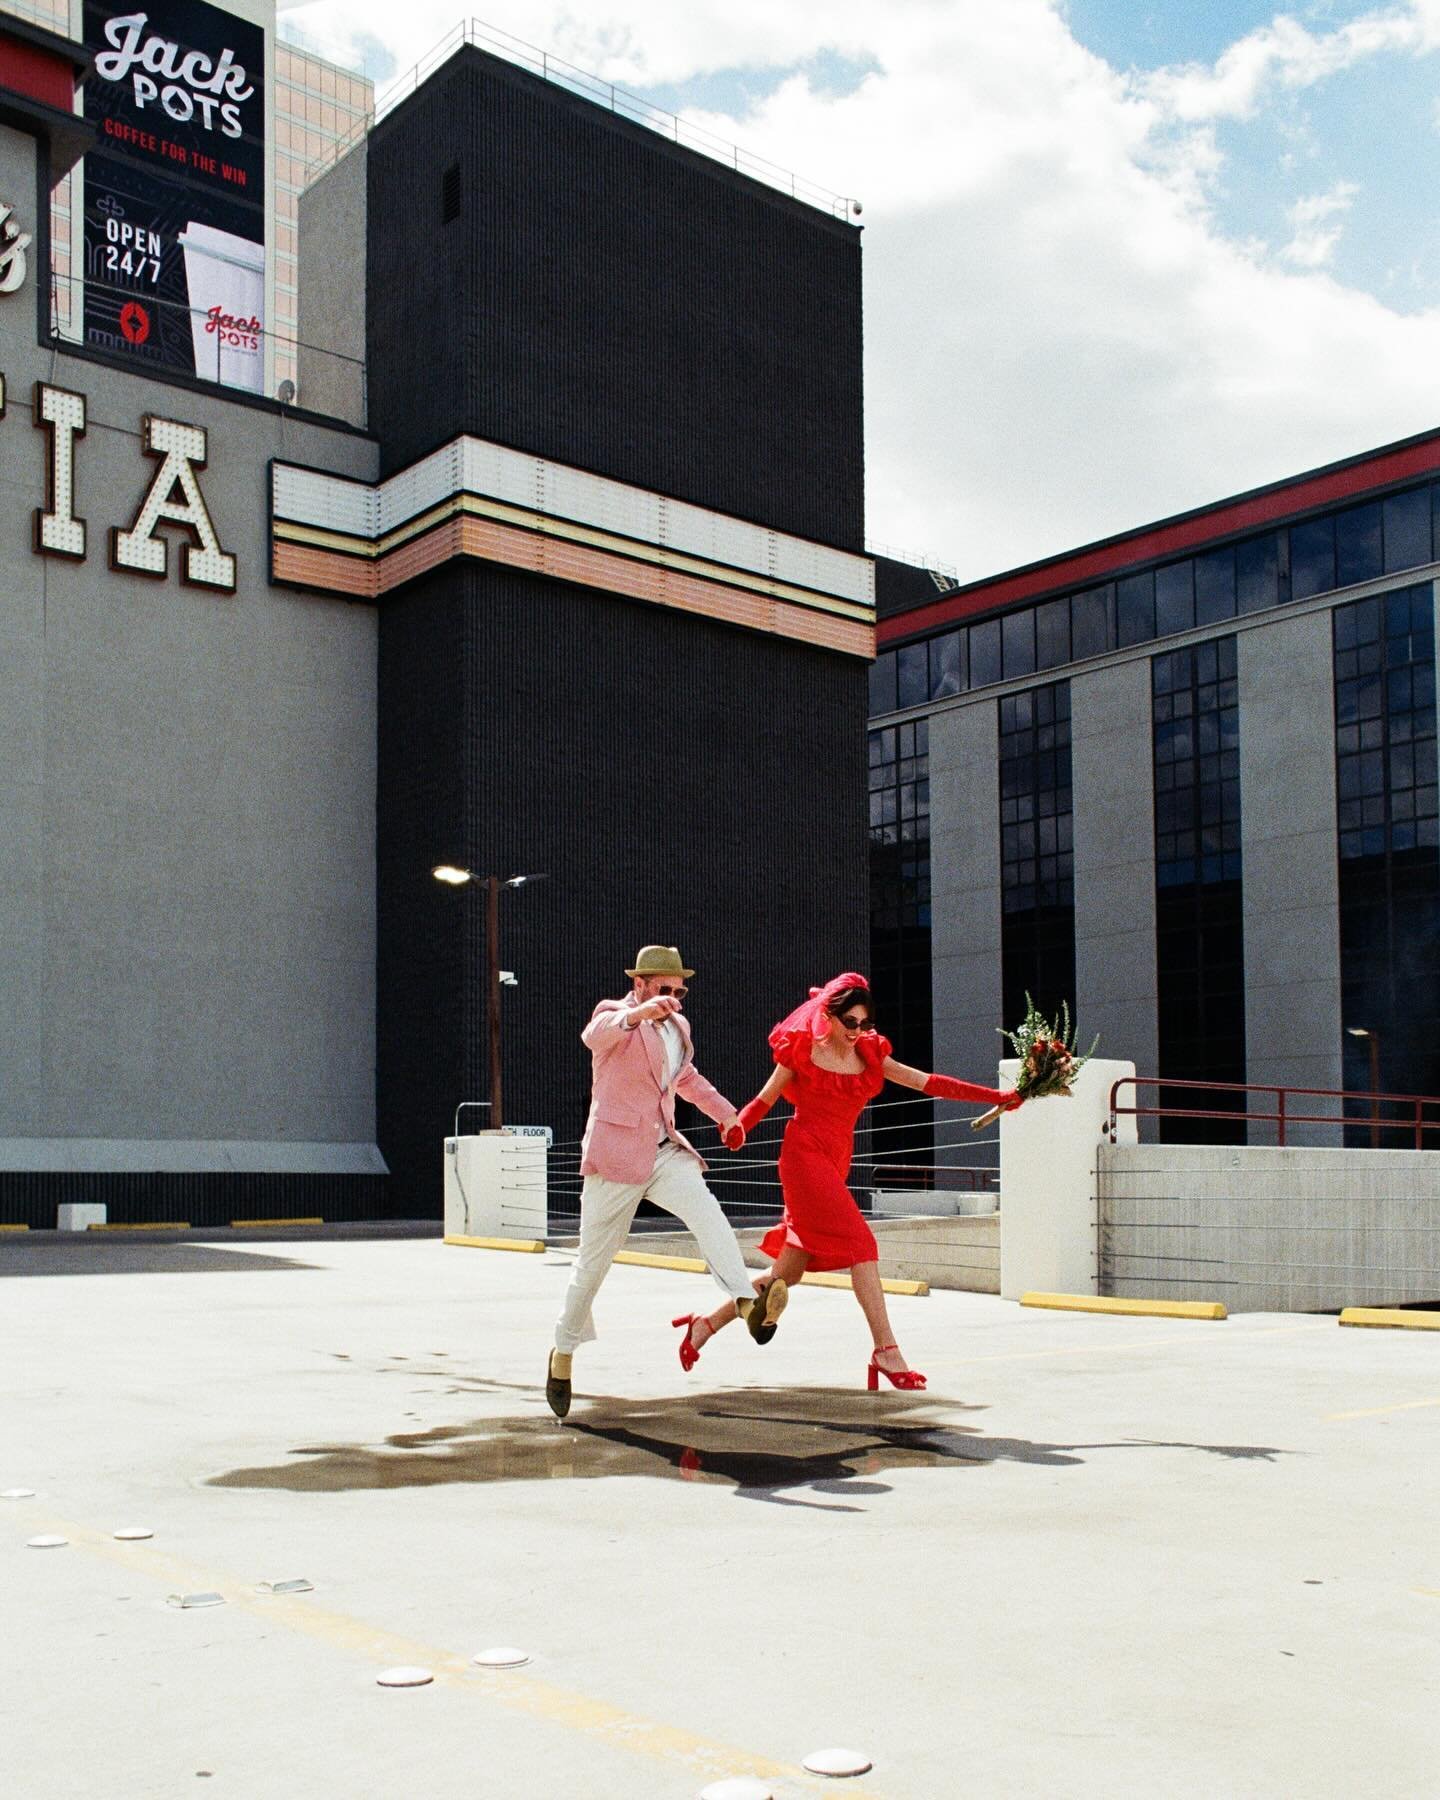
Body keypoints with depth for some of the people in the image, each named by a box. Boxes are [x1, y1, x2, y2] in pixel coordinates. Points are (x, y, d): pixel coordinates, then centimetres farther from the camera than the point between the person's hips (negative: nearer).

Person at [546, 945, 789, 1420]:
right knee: (593, 1261, 5)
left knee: (705, 1209, -24)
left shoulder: (678, 1026, 11)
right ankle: (564, 1352, 24)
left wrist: (726, 1113, 26)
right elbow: (595, 1035, -36)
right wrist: (637, 1013, -55)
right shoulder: (613, 1014, -9)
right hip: (616, 1153, -5)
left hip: (664, 1150, 5)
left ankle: (747, 1301, -39)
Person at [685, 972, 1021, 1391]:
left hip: (834, 1165, 6)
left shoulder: (869, 1056, 12)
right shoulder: (801, 1050, 0)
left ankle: (708, 1324, 21)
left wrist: (996, 1097, 3)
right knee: (860, 1244, -17)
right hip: (804, 1156, -6)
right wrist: (736, 1128, -16)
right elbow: (764, 1100, 5)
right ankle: (886, 1351, -15)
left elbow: (929, 1083, 8)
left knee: (786, 1273, 7)